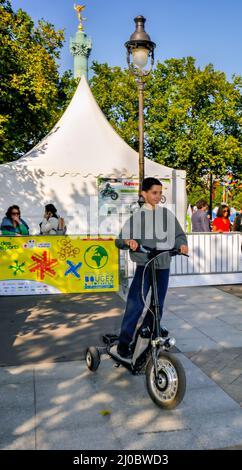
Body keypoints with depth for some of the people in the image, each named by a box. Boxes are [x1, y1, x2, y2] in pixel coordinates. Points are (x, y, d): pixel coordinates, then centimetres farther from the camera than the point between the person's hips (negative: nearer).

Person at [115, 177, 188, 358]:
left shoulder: (167, 214, 7)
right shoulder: (137, 216, 0)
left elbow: (179, 234, 9)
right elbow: (120, 240, -3)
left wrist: (182, 244, -12)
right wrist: (129, 241, -25)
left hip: (163, 265, 3)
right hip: (144, 265, -3)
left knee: (158, 304, 9)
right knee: (135, 304, -12)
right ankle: (124, 343, -2)